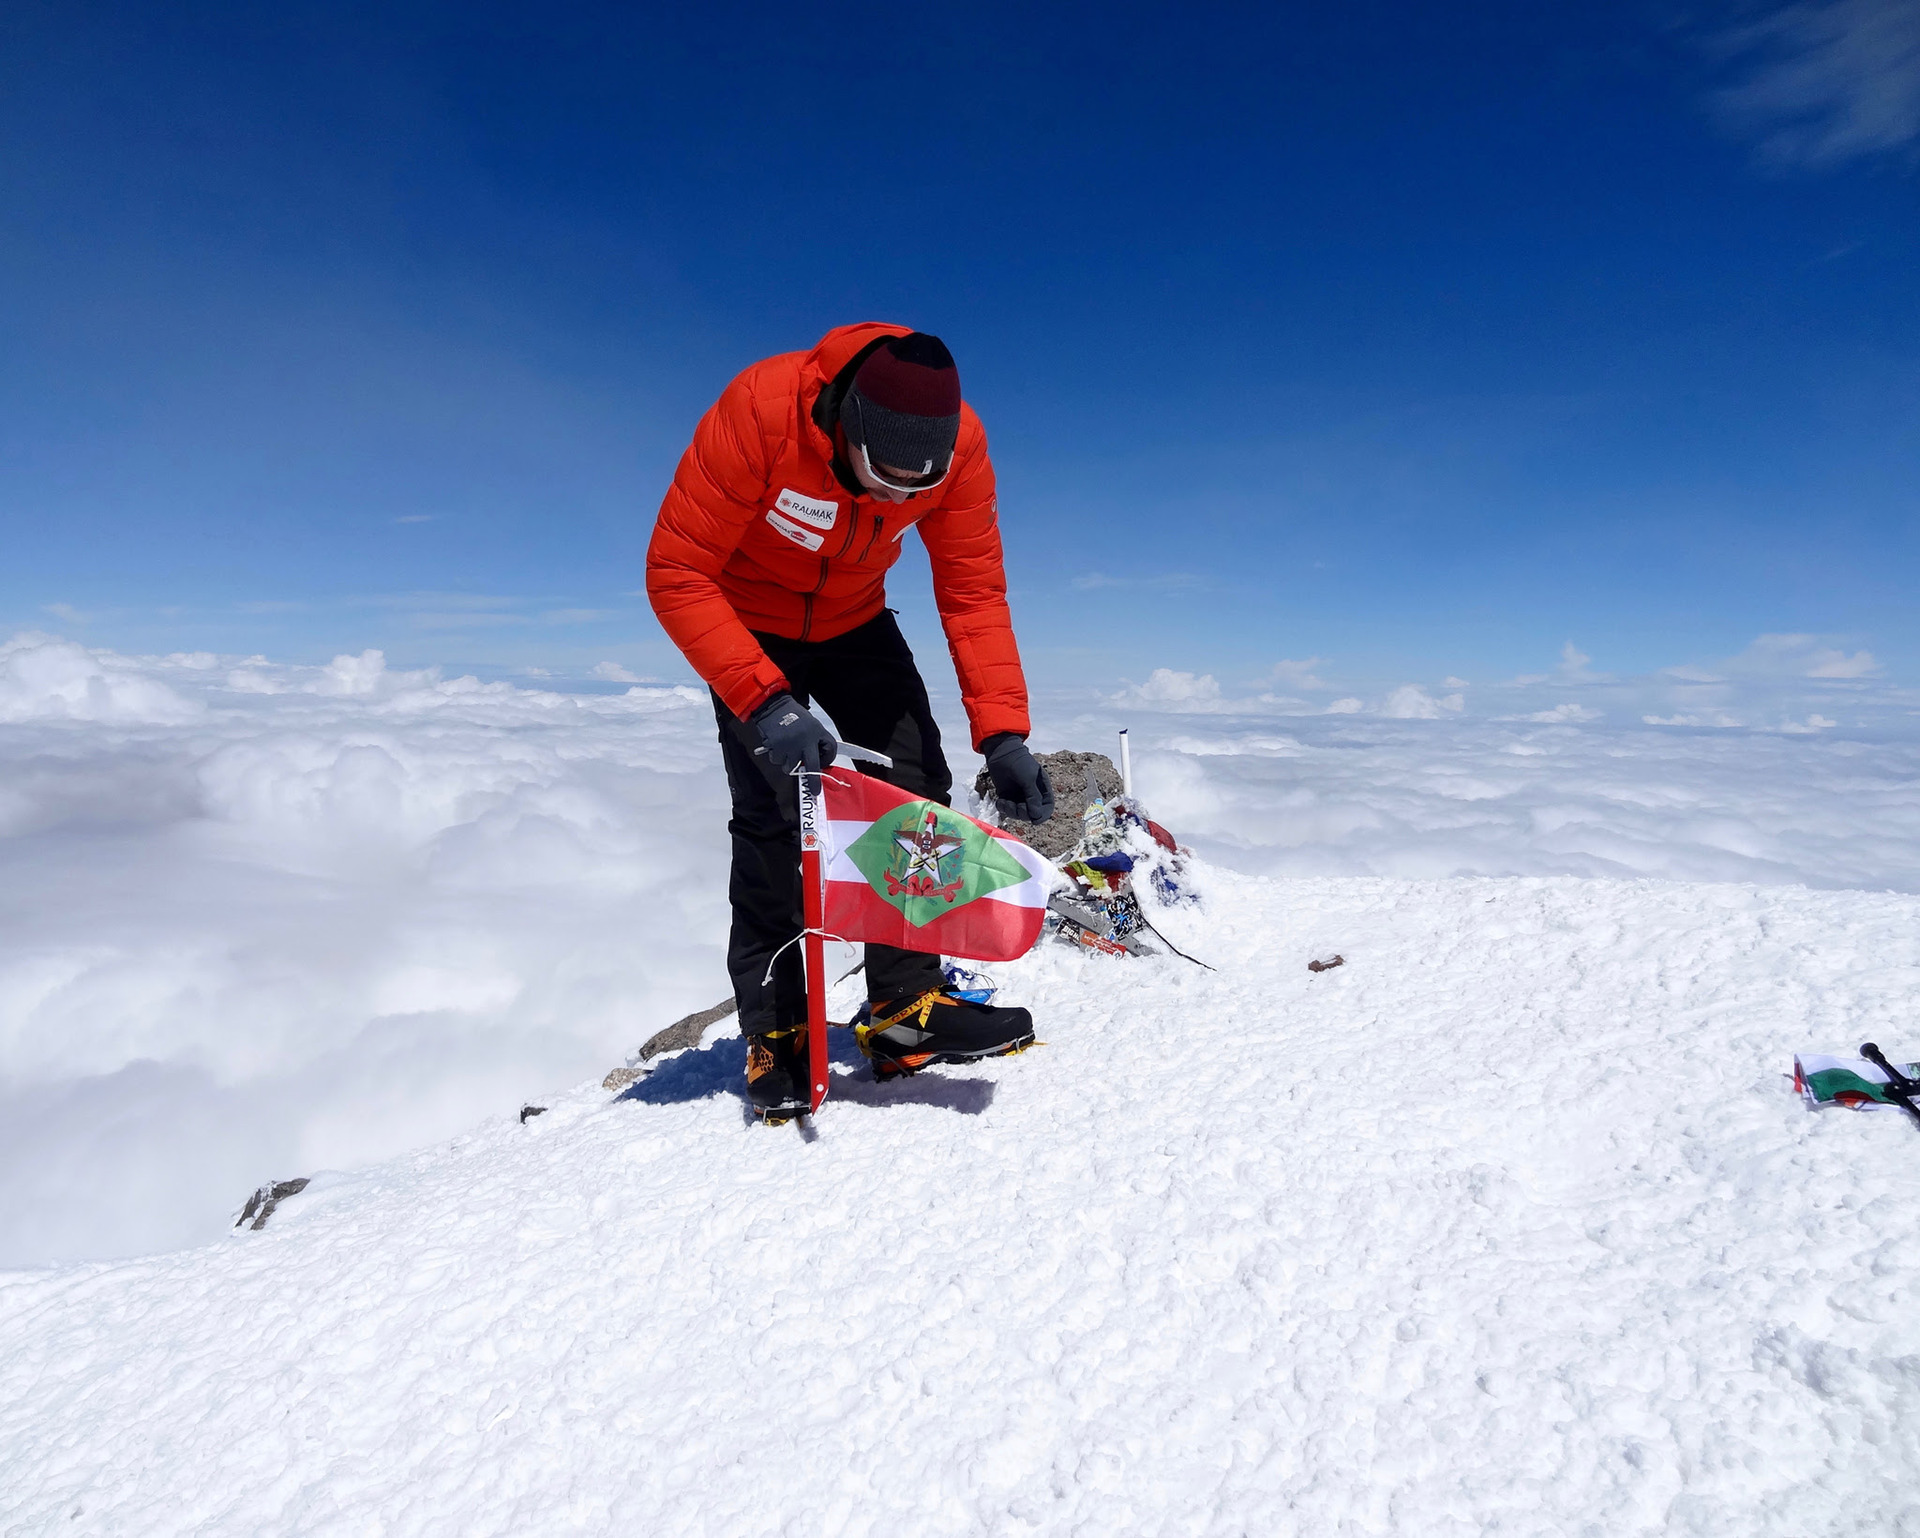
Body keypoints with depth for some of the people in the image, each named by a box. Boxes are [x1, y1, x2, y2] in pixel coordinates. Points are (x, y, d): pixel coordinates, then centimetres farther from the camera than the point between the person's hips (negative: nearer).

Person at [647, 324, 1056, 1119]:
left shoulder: (958, 443, -25)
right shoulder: (759, 411, -36)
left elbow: (974, 592, -20)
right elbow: (676, 573, -32)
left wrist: (1002, 733, -30)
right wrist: (765, 703, -43)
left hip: (853, 623, 4)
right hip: (746, 625, -3)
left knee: (916, 787, -7)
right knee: (772, 813, -13)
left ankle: (906, 1005, 4)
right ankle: (773, 1033, 0)